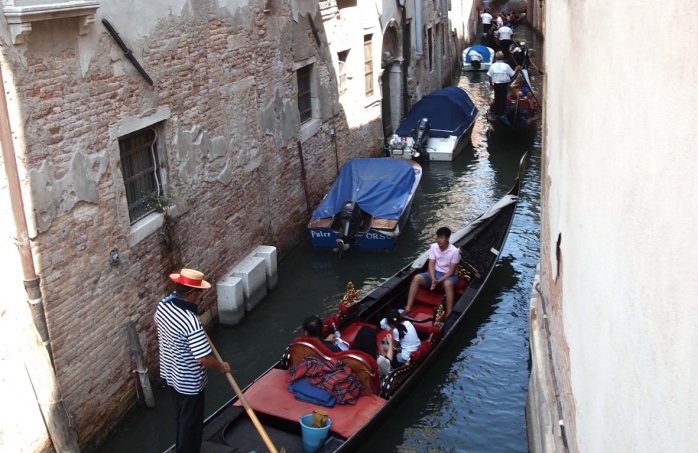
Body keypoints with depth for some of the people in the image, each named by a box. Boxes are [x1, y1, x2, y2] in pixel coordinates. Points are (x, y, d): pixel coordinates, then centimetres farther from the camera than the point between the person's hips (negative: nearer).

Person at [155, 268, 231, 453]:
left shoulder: (163, 305, -10)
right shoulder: (190, 321, -35)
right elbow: (204, 358, -30)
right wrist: (221, 366, -11)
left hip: (170, 374, 9)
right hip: (189, 382, -9)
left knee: (182, 417, 28)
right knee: (191, 422, 12)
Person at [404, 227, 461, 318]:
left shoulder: (454, 251, -17)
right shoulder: (433, 247, -4)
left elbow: (452, 271, -15)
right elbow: (431, 265, -5)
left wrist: (439, 281, -25)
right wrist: (433, 279, -22)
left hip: (448, 275, -4)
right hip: (435, 273, 4)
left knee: (448, 284, -41)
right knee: (417, 278, -21)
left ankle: (449, 314, -43)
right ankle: (408, 308, -22)